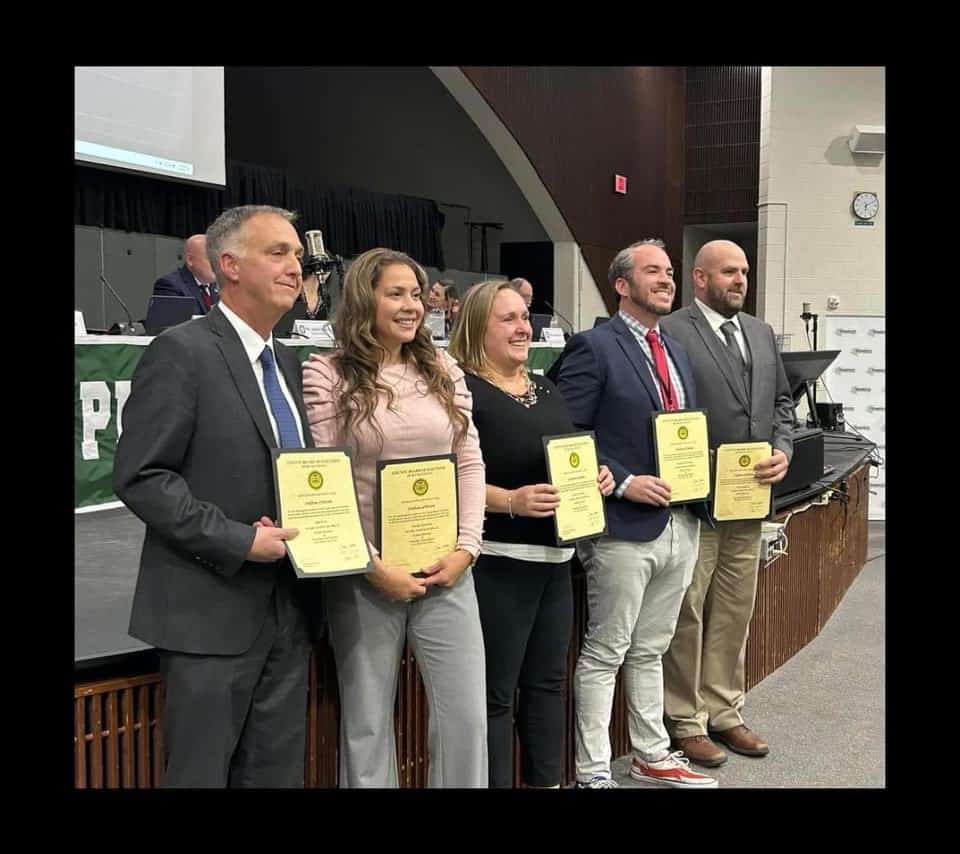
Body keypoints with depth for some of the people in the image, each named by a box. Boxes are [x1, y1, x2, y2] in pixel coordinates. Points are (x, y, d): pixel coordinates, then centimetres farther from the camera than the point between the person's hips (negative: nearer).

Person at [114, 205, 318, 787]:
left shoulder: (287, 363, 14)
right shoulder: (182, 352, -11)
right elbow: (140, 477, -16)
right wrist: (236, 541, -19)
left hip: (287, 609, 7)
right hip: (212, 611, -7)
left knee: (279, 772, 14)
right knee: (201, 773, 5)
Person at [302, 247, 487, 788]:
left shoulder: (443, 370, 8)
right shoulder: (326, 374, -5)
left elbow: (471, 463, 9)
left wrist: (467, 547, -2)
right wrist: (372, 566, -12)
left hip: (446, 570, 3)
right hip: (364, 575, -3)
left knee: (467, 715, 6)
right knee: (367, 722, 10)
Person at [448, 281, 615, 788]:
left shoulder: (547, 390, 14)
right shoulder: (463, 391, -10)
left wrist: (598, 476, 1)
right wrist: (511, 502, -28)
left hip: (555, 556, 8)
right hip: (498, 561, -8)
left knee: (548, 681, 17)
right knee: (495, 692, 1)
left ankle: (547, 782, 30)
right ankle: (498, 783, 14)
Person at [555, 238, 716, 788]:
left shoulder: (677, 352, 15)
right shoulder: (593, 347, -9)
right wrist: (624, 483, -19)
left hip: (681, 525, 7)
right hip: (624, 526, -7)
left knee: (649, 652, 19)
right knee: (605, 654, 3)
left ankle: (653, 757, 31)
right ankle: (593, 773, 13)